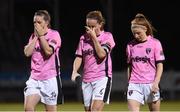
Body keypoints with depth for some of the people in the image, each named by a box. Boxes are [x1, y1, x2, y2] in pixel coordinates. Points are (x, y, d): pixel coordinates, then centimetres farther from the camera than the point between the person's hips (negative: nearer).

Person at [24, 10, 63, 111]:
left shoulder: (54, 34, -4)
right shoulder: (33, 36, 12)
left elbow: (48, 51, -18)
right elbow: (27, 52, -1)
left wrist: (41, 35, -10)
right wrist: (36, 37, -3)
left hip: (50, 78, -4)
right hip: (34, 78, 4)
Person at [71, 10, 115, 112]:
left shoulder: (107, 36, -2)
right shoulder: (84, 38, 10)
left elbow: (102, 54, -15)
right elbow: (79, 57, 8)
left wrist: (94, 37, -12)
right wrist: (74, 71, -9)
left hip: (102, 77, -5)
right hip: (87, 79, 5)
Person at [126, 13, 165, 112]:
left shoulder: (155, 43, -1)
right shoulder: (130, 45, 9)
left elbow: (160, 65, -3)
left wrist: (156, 83, -13)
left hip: (150, 84, -2)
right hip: (134, 84, 2)